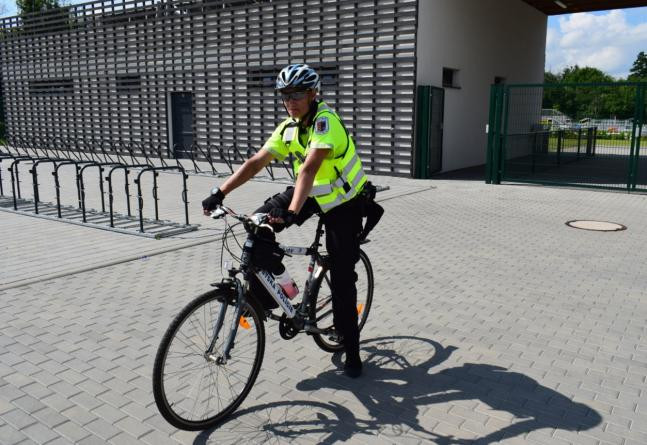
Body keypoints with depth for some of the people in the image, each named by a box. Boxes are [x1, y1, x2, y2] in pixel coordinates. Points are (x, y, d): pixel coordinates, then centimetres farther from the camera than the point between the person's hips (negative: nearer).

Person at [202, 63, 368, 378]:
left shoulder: (325, 121, -25)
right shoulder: (288, 128, -3)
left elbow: (309, 168, -40)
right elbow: (256, 162, -7)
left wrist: (292, 212, -51)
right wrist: (220, 193, -15)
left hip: (343, 203, -7)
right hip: (312, 195, 7)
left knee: (342, 278, -4)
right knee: (258, 222, -9)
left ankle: (351, 350, 12)